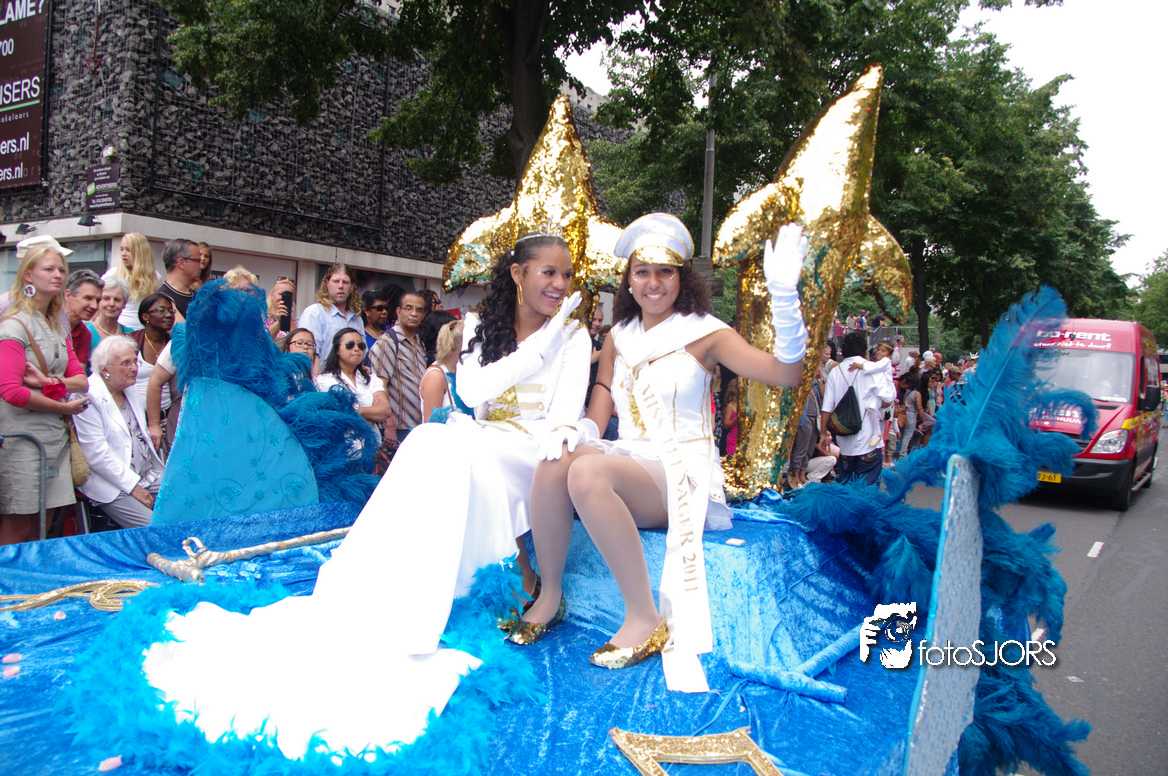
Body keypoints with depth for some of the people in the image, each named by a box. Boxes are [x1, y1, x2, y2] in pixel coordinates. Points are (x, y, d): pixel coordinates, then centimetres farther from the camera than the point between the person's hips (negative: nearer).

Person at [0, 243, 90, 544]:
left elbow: (82, 380, 12)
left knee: (40, 527, 9)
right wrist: (64, 406, -9)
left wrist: (52, 382, -9)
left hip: (55, 434, 7)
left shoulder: (59, 326, 16)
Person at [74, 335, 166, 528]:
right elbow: (95, 454, -17)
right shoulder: (87, 398, -13)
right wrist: (132, 486, -16)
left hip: (149, 475, 8)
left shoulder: (132, 389, 14)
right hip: (114, 486, -8)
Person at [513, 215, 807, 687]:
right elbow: (599, 411, 11)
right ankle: (550, 597, -11)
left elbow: (786, 374, -12)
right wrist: (575, 432, -14)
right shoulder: (619, 338, 15)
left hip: (684, 470, -4)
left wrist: (783, 294, -25)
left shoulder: (704, 334, 0)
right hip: (629, 461, 5)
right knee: (554, 463, -27)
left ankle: (646, 619, -26)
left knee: (589, 472, -33)